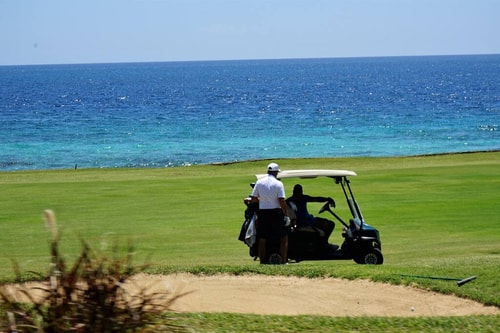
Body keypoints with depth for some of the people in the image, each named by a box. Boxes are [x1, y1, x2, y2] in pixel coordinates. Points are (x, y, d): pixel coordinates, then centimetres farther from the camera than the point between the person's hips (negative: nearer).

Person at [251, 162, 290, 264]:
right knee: (284, 238, 6)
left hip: (262, 213, 4)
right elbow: (281, 201, -14)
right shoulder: (278, 184, -9)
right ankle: (283, 261, -1)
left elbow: (253, 198, 3)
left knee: (262, 239, 10)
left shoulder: (259, 182, 1)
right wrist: (286, 215, -9)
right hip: (276, 213, -4)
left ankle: (262, 261, 11)